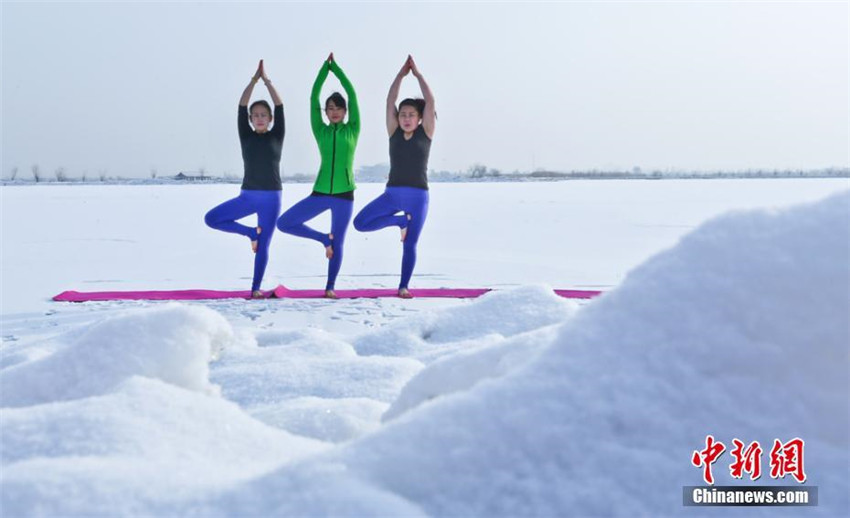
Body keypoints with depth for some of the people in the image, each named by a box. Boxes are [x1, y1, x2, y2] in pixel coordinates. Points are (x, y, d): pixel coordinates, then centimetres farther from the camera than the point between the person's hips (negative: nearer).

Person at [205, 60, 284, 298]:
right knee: (211, 219, -12)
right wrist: (254, 79, -5)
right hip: (247, 195, 2)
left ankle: (256, 288, 9)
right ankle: (252, 232, 4)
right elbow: (241, 107, -1)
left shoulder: (276, 136, 4)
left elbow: (280, 107, -4)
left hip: (271, 197, -2)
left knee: (263, 246, -1)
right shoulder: (246, 136, 7)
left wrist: (267, 79, -4)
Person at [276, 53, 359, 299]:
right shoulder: (321, 131, 7)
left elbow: (352, 95, 1)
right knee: (284, 223, -8)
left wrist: (336, 67, 6)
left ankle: (330, 287, 17)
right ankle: (324, 238, 10)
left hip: (344, 195, -2)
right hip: (320, 193, 2)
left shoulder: (353, 129, 5)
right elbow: (313, 97, 4)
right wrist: (325, 67, 5)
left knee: (338, 244, 4)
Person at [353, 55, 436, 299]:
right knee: (360, 223, -12)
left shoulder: (425, 133, 3)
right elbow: (390, 101, 2)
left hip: (418, 196, -2)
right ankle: (401, 221, 6)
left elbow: (430, 101, -4)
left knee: (410, 245, 1)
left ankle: (403, 286, 14)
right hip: (392, 193, 2)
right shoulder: (394, 132, 7)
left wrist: (418, 74, 0)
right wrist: (401, 73, 2)